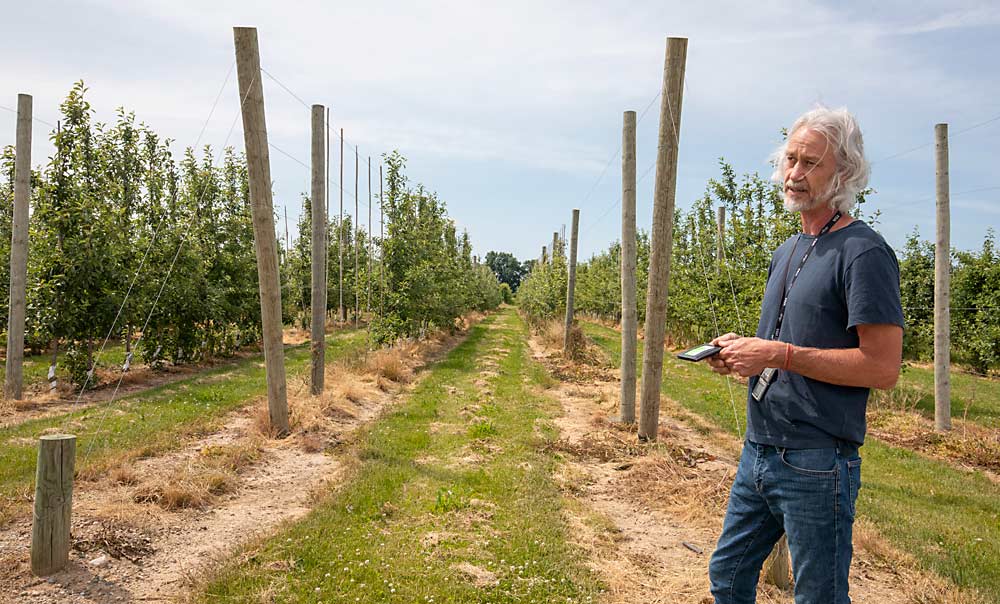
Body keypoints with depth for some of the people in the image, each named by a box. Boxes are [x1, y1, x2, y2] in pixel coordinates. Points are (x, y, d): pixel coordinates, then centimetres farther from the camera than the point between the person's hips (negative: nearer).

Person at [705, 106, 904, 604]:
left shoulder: (864, 253, -12)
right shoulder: (785, 253, 15)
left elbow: (883, 367, -19)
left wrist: (778, 354, -20)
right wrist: (742, 352, 3)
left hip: (816, 464, -8)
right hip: (758, 452, 9)